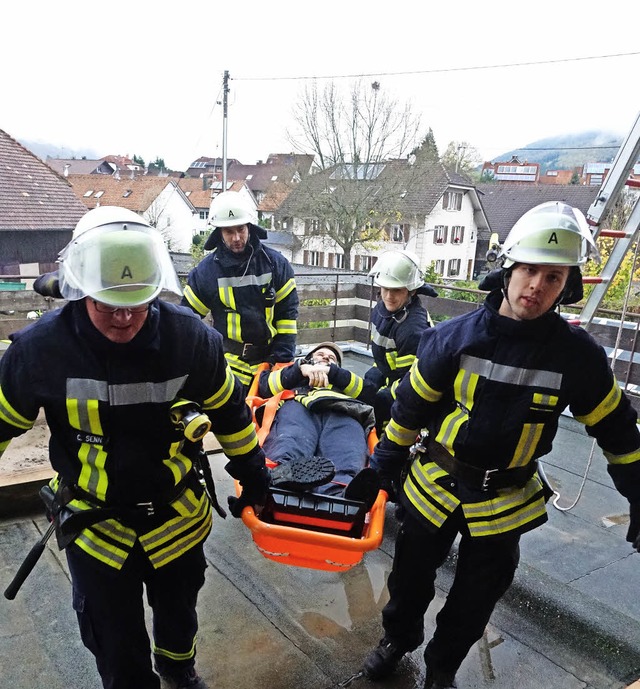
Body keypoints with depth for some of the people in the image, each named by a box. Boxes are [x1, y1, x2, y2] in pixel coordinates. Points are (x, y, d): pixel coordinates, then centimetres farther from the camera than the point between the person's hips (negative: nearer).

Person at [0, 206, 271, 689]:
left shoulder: (189, 336, -19)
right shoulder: (40, 347, -20)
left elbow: (229, 412, -4)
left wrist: (253, 474, 6)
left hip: (177, 515, 2)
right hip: (95, 523, -1)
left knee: (179, 609, 27)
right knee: (115, 647, 16)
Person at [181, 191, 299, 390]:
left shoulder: (275, 262, -2)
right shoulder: (206, 270, -4)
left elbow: (288, 311, 1)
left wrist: (284, 356, -5)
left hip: (271, 357, 1)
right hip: (230, 361, -1)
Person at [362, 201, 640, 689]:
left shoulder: (579, 355, -14)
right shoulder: (455, 338, -16)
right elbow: (412, 405, -4)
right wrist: (387, 461, 3)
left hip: (507, 501, 1)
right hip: (436, 485, 0)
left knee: (475, 600, 18)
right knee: (411, 577, 18)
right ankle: (398, 639, 49)